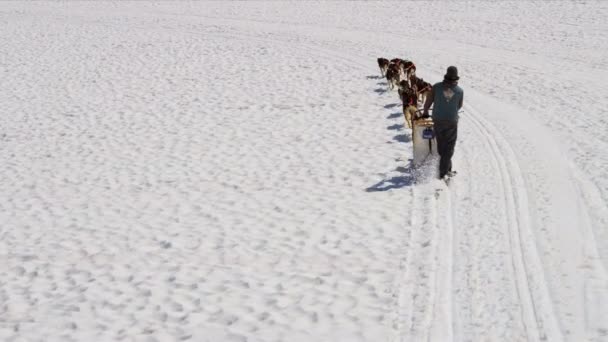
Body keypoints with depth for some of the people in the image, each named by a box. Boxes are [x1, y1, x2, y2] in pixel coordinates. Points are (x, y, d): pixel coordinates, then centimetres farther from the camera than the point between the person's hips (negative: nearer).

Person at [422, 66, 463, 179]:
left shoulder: (437, 87, -9)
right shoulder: (460, 91, -5)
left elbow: (429, 101, -1)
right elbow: (459, 106, 9)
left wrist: (425, 112, 17)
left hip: (438, 120, 1)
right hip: (452, 121, -1)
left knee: (441, 145, 16)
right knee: (449, 147, 6)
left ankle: (447, 167, 25)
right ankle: (443, 171, 2)